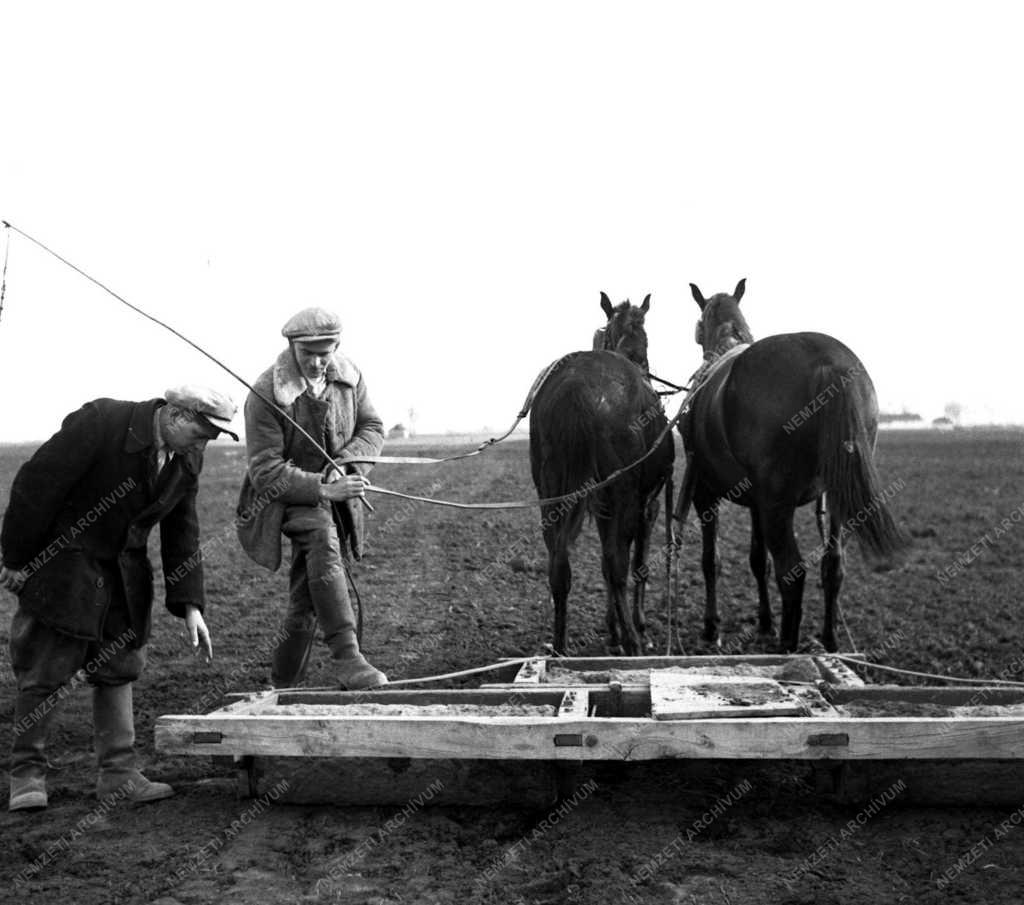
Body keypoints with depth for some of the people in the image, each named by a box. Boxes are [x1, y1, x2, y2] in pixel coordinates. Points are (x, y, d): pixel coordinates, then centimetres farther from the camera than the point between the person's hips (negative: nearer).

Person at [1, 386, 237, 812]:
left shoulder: (187, 459, -3)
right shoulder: (100, 422, -24)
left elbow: (182, 533, 4)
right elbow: (37, 484, -20)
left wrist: (189, 606, -2)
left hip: (122, 568, 7)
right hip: (63, 560, -6)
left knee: (119, 668, 7)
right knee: (47, 669, -2)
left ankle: (118, 773, 14)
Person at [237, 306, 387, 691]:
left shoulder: (349, 377, -2)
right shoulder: (266, 394, -19)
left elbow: (372, 429, 8)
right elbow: (265, 471, -20)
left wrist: (345, 461, -13)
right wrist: (321, 488, -30)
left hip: (335, 492, 5)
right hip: (288, 495, -5)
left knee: (306, 600, 7)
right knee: (322, 536, -36)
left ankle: (283, 686, 24)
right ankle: (347, 656, -40)